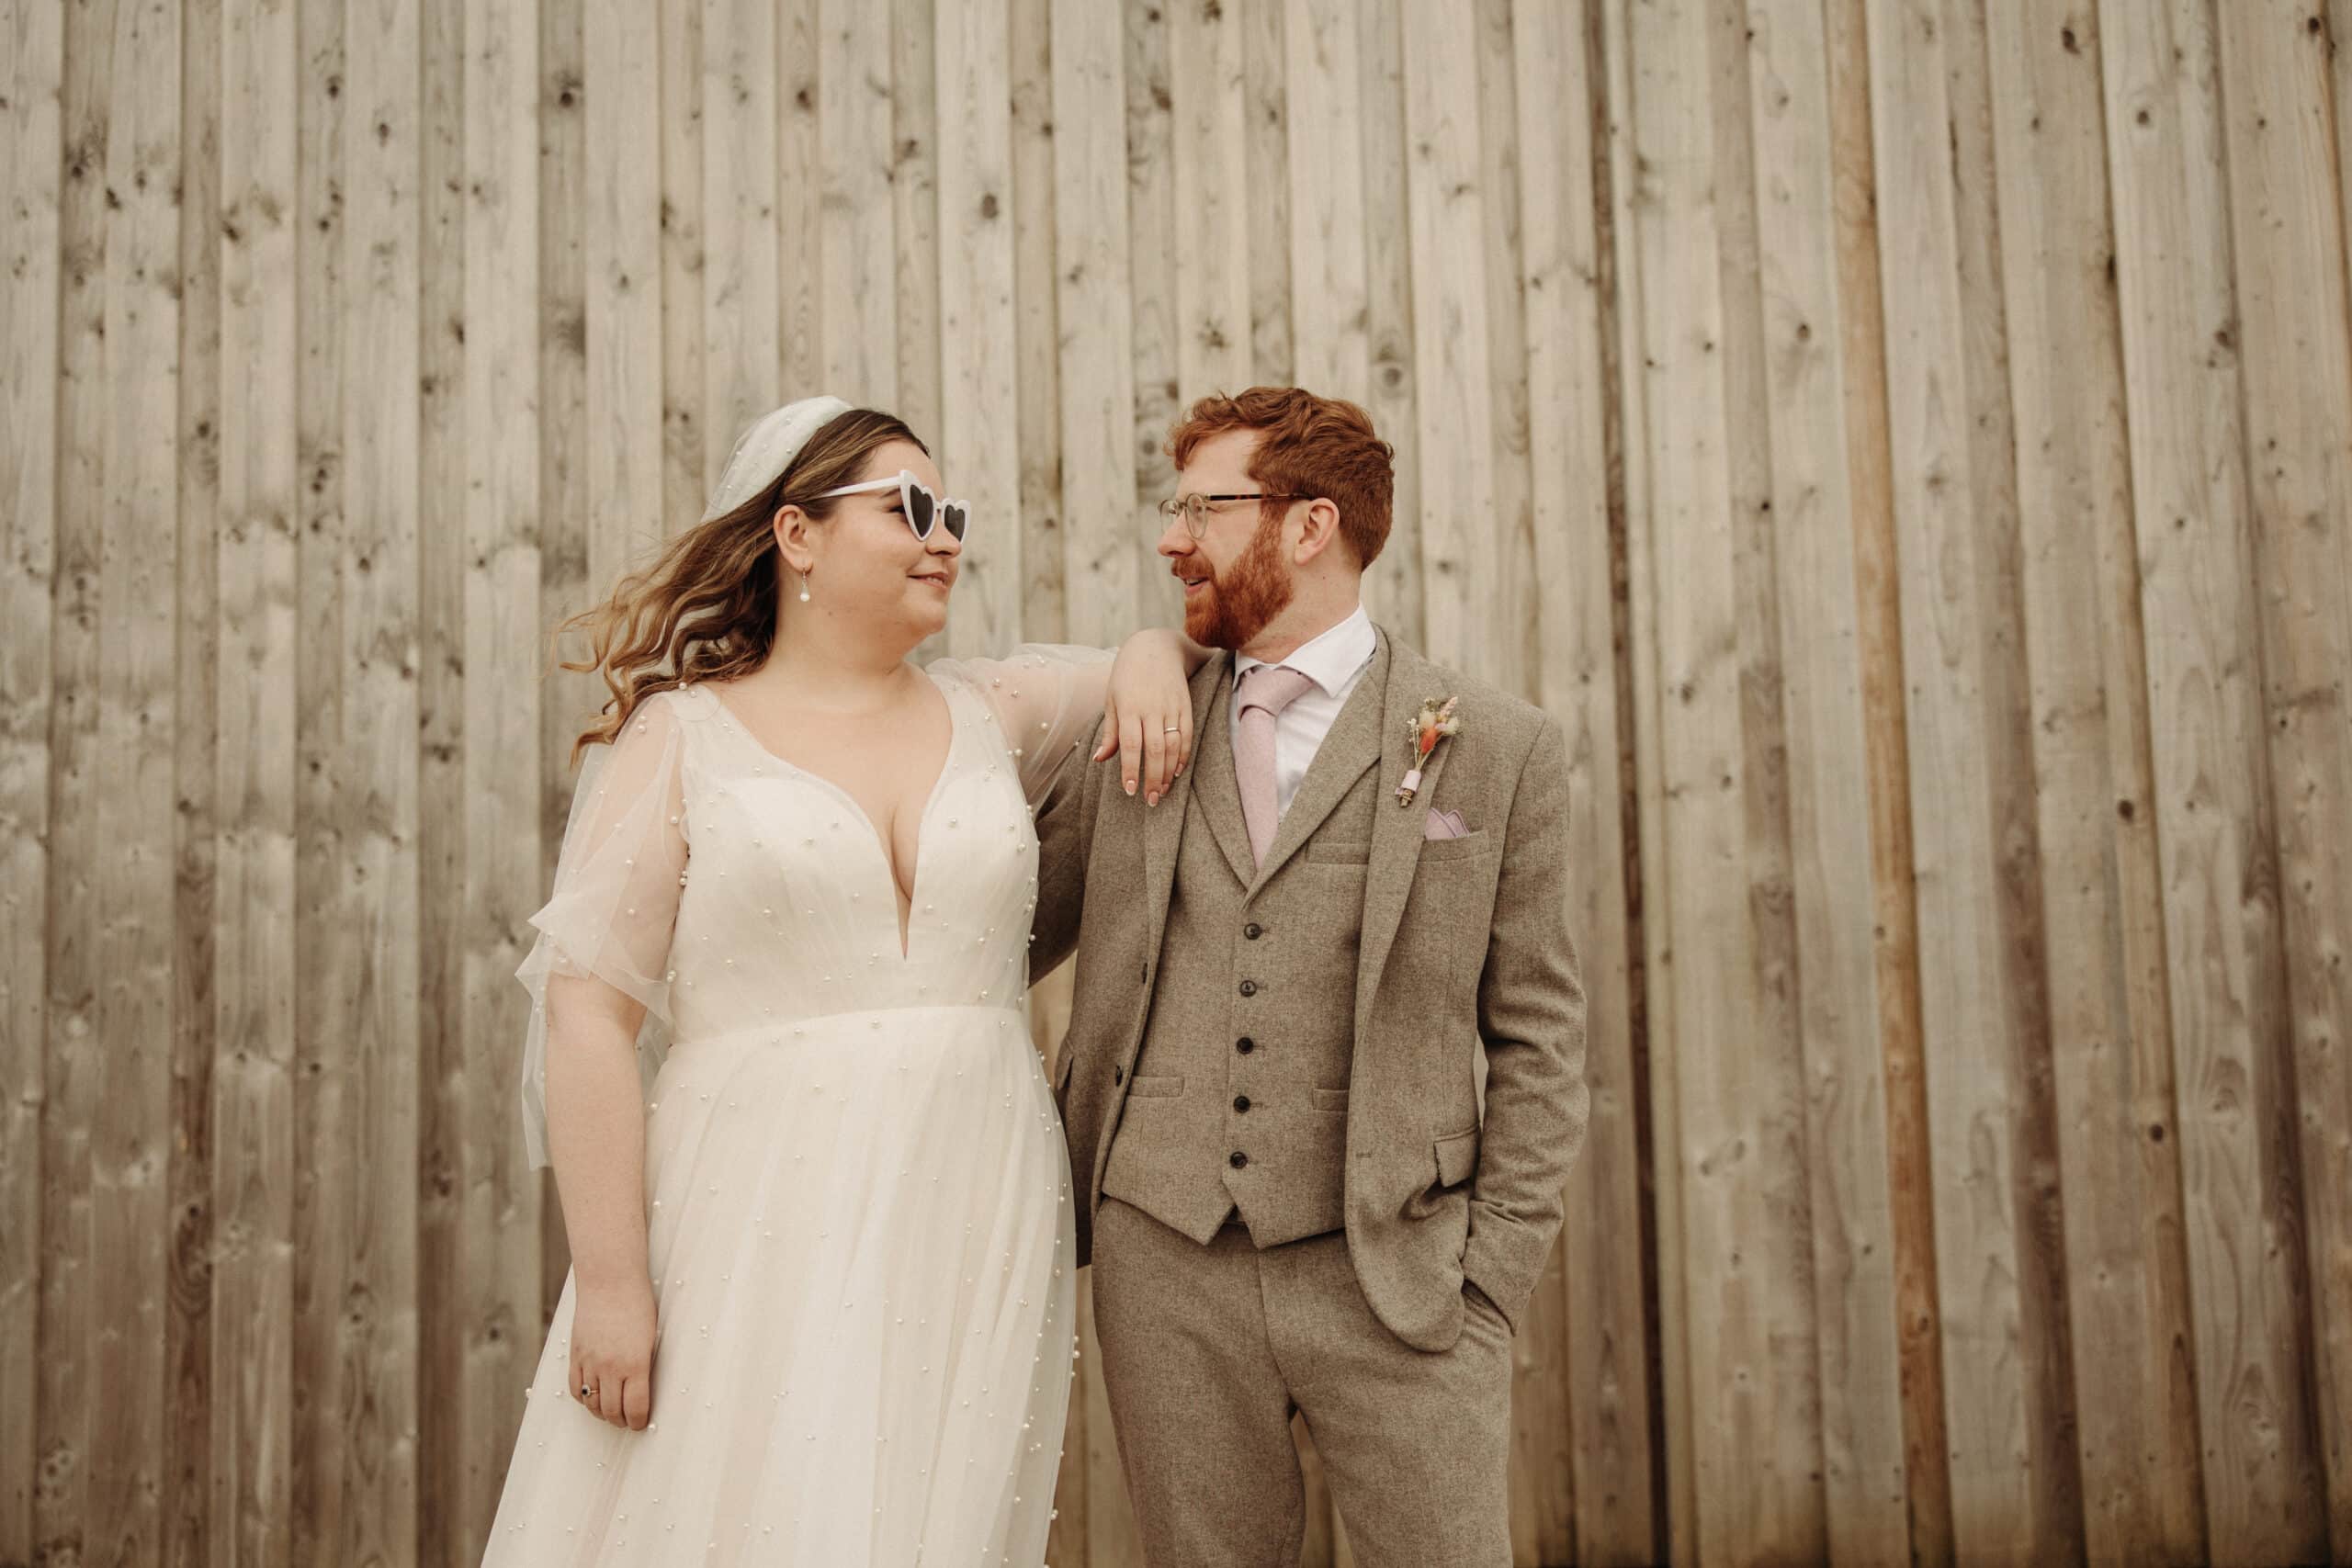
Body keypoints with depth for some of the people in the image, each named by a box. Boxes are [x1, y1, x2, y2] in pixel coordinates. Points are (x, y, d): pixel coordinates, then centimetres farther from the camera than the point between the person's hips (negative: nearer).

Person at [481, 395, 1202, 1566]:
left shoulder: (990, 712, 13)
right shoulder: (681, 739, 1)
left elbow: (1173, 648, 29)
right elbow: (586, 1011, -5)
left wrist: (1149, 656, 5)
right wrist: (609, 1283, -12)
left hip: (971, 1234, 4)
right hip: (761, 1232, -3)